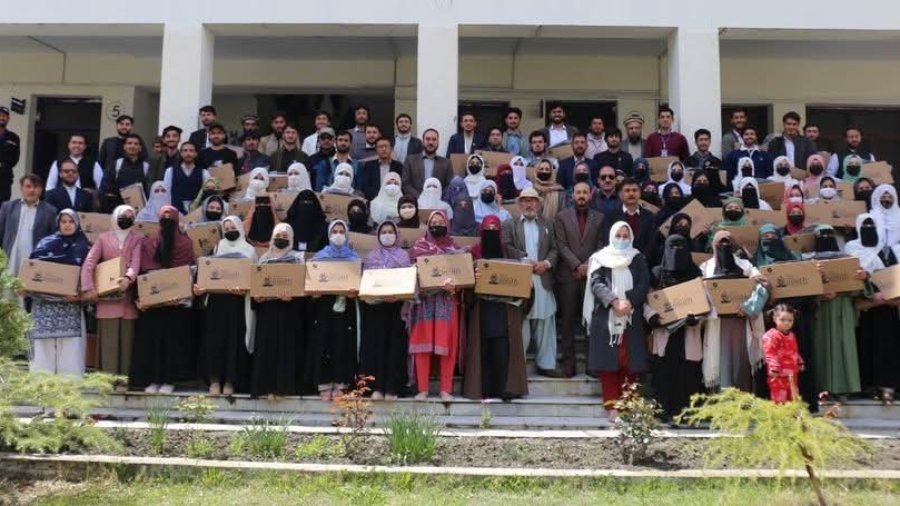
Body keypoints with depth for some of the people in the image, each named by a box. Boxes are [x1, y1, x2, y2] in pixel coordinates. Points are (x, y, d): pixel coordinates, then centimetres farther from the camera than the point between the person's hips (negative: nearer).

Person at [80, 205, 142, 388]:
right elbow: (89, 263, 3)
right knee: (108, 340, -2)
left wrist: (128, 278, -25)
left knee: (126, 339, 0)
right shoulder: (103, 238, 13)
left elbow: (136, 262, -4)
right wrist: (88, 288, -10)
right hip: (106, 296, 0)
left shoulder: (138, 240, 12)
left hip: (128, 297, 0)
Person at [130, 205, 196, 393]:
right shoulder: (148, 244, 10)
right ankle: (153, 379, 6)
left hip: (177, 299, -2)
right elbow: (144, 272, 5)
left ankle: (169, 379, 4)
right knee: (151, 337, 0)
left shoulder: (186, 243, 5)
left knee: (173, 338, -2)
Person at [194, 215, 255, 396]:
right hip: (216, 299, 3)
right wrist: (200, 287, -8)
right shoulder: (217, 249, 17)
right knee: (214, 338, -2)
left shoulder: (249, 250, 8)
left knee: (234, 338, -4)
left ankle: (230, 380, 0)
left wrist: (244, 289, -21)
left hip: (237, 300, -2)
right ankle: (214, 379, 1)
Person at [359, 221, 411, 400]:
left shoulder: (404, 256, 11)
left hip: (397, 305, -1)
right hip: (375, 305, 1)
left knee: (395, 344, -3)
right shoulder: (371, 256, 15)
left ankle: (392, 388, -1)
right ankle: (377, 387, -3)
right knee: (376, 344, -3)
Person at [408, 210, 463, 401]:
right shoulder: (419, 247, 8)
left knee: (447, 344, -2)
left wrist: (453, 285, -16)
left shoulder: (455, 249, 13)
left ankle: (446, 389, 3)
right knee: (422, 343, -4)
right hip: (425, 301, -1)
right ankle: (422, 389, 1)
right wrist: (440, 284, -18)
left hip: (448, 302, 1)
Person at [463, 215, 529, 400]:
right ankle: (485, 389, 3)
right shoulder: (475, 252, 6)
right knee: (484, 348, -1)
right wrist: (474, 276, -18)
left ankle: (502, 388, -1)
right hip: (482, 307, 0)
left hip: (504, 307, 0)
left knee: (502, 348, -6)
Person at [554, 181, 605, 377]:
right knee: (567, 320, 1)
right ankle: (568, 361, 5)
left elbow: (601, 245, 3)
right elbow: (562, 245, -2)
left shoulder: (599, 218, 10)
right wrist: (577, 265, -12)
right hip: (568, 274, -1)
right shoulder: (561, 217, 7)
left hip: (592, 273, 1)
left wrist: (589, 265, -11)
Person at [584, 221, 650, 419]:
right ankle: (612, 405, 0)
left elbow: (644, 284, 1)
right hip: (605, 317, -1)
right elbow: (596, 283, -4)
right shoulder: (600, 258, 9)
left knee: (630, 362, -1)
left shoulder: (638, 259, 13)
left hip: (632, 318, 1)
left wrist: (629, 302, -16)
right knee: (608, 361, -3)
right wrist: (614, 301, -19)